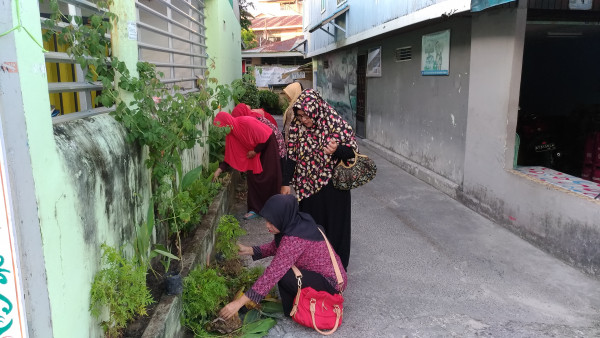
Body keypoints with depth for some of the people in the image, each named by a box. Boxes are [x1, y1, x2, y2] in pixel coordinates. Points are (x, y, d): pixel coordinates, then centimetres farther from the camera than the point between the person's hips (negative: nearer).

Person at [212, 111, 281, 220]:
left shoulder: (246, 122, -30)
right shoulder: (230, 135, -7)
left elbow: (266, 137, -25)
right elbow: (230, 157, -3)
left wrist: (255, 151, -16)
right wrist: (219, 170, -12)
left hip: (267, 146, -7)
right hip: (253, 151, 7)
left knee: (269, 178, -2)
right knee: (252, 176, 0)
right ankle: (255, 209, 7)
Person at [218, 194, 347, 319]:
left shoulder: (294, 239, -29)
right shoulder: (296, 222, -3)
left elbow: (273, 273, -31)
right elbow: (274, 247, 13)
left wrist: (239, 302, -29)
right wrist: (248, 250, 0)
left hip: (332, 283, -10)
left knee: (283, 274, -22)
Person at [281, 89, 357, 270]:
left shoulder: (336, 124, -16)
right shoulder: (296, 126, -3)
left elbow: (353, 150, -9)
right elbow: (291, 155, 4)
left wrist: (337, 149, -31)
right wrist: (286, 183, 2)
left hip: (332, 189, -3)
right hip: (306, 188, 4)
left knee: (333, 227, 8)